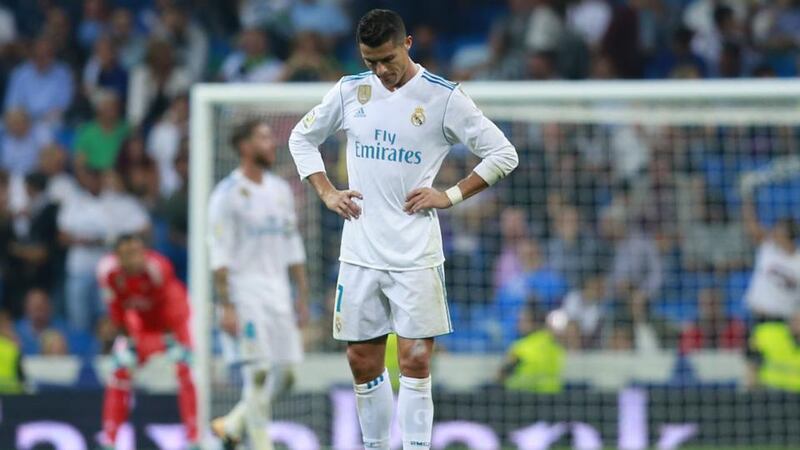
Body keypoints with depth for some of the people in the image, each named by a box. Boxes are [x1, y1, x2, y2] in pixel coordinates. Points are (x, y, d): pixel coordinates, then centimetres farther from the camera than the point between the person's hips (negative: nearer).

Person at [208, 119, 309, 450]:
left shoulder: (281, 190, 12)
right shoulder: (228, 194, -8)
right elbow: (220, 255, -11)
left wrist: (303, 297, 13)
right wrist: (226, 307, -16)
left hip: (279, 291, 7)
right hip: (246, 288, -7)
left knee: (284, 373, 5)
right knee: (259, 372, -11)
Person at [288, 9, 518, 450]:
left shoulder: (443, 97, -5)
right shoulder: (349, 91, 6)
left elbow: (503, 154, -1)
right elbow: (301, 138, 21)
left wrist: (451, 196, -7)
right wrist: (327, 193, 8)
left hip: (416, 256, -3)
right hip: (360, 252, 4)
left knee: (415, 359, -9)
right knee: (363, 361, 6)